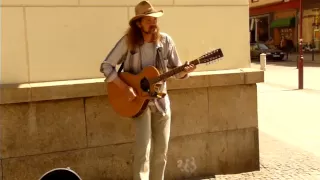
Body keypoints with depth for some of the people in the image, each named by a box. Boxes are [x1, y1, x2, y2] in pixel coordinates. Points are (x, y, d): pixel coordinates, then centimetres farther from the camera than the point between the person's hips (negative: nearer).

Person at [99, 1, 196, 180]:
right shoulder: (128, 41, -11)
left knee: (161, 150, 10)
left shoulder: (166, 40, -4)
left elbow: (176, 70, 2)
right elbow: (106, 66, -10)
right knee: (143, 148, -12)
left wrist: (185, 70, -21)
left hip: (161, 100, 3)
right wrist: (124, 87, -20)